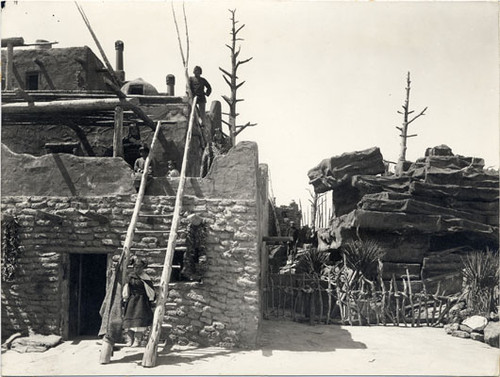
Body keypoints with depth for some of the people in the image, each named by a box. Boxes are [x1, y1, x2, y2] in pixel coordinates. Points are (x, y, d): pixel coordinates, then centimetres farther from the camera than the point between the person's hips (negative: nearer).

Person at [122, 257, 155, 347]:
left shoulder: (145, 278, -4)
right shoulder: (131, 276, 8)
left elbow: (151, 291, 0)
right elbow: (126, 288, 15)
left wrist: (150, 300, -3)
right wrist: (125, 299, 12)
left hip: (141, 300, -5)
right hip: (131, 300, 5)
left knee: (139, 320, -11)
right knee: (128, 318, -1)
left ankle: (137, 340, -7)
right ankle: (130, 340, 5)